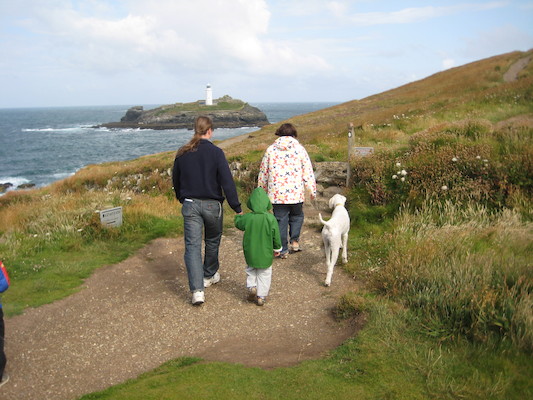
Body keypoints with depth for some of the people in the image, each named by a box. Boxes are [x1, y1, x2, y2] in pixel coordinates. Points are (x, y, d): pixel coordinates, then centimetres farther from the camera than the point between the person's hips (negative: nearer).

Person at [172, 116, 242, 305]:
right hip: (212, 204, -2)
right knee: (212, 241, 21)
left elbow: (176, 181, 13)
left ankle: (197, 290, -11)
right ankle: (209, 276, 40)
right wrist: (237, 208, -10)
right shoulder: (216, 153, -11)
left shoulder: (182, 154, 1)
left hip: (190, 204, 2)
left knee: (192, 246, 0)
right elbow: (227, 182, -15)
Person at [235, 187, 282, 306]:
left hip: (250, 252, 1)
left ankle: (251, 286, 7)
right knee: (264, 274, 12)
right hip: (266, 253, -1)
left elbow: (238, 224, 7)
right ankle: (261, 296, 13)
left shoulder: (247, 217, -13)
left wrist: (238, 216, 29)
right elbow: (276, 235, -6)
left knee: (250, 269, 25)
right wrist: (277, 248, 10)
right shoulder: (271, 218, -14)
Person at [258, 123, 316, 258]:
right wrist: (312, 191, 9)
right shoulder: (299, 149, -1)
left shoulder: (271, 149, 3)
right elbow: (308, 173, 0)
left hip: (276, 193, 1)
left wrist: (261, 191, 20)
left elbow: (263, 173, 8)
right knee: (297, 216, 23)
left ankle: (283, 250, 12)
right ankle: (294, 240, 11)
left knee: (280, 221, 8)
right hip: (296, 193, 0)